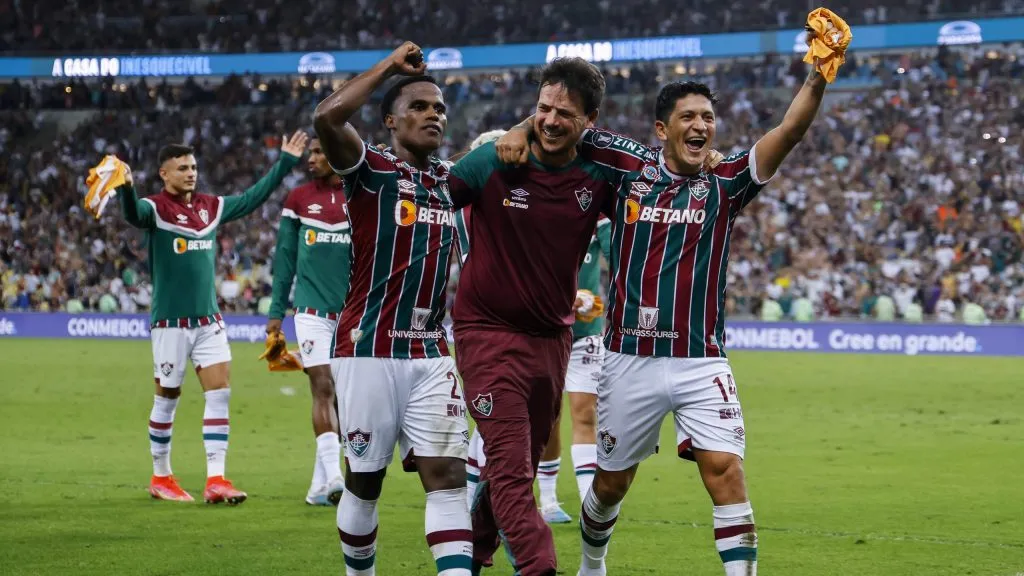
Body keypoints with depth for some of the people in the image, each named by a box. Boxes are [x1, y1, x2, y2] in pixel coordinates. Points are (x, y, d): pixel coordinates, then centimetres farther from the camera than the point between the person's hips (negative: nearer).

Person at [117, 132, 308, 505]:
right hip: (171, 321, -5)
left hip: (209, 320, 5)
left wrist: (285, 162, 22)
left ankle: (215, 480, -5)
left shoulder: (211, 207, 9)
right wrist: (126, 189, -54)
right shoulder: (156, 208, -9)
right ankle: (160, 477, 19)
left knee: (220, 393, -4)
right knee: (167, 399, 4)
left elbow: (253, 197, 21)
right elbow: (134, 214, -32)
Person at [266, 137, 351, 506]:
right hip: (312, 309, -1)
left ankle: (320, 483, 10)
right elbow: (285, 257, 9)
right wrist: (276, 311, 7)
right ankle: (334, 479, -20)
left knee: (338, 395, 4)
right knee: (323, 388, -12)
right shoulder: (298, 199, 6)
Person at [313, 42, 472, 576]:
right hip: (370, 351, -5)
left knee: (447, 475, -6)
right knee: (364, 481, 5)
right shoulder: (371, 170, -6)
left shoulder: (450, 180, 12)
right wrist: (390, 65, -16)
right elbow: (327, 118, -24)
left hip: (431, 355, 5)